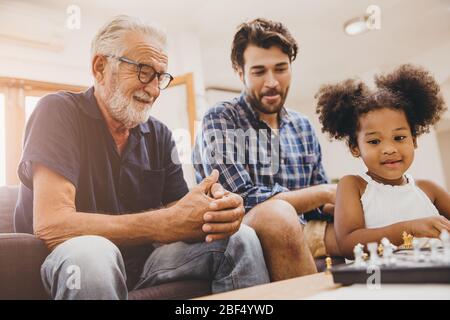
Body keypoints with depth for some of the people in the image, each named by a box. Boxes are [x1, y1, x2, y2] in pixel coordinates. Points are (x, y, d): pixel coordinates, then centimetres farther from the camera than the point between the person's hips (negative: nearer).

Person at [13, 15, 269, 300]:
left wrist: (217, 210, -26)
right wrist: (167, 224, -29)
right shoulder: (59, 113, -12)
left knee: (241, 238, -11)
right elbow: (49, 225, -24)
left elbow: (177, 211, 0)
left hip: (142, 261, 5)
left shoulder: (159, 135, 6)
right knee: (91, 252, -39)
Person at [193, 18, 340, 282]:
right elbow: (244, 201, -20)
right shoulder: (219, 121, -8)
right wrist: (326, 192, -11)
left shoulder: (303, 127, 12)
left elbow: (322, 203, 11)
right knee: (277, 215, -36)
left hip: (299, 233, 6)